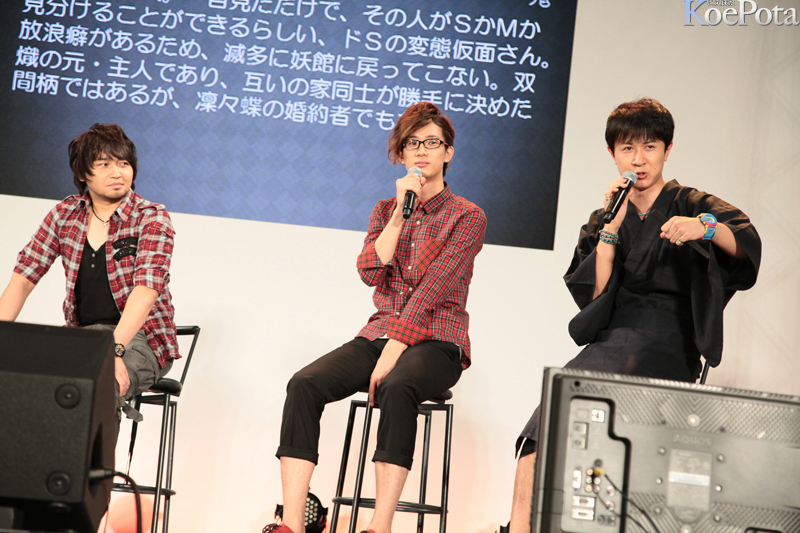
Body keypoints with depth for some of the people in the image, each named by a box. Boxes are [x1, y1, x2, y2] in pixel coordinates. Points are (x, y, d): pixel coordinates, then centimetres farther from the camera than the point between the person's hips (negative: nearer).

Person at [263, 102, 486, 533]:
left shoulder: (467, 217, 1)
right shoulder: (385, 211, 18)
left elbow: (432, 289, -12)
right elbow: (370, 272, -1)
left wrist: (393, 351, -21)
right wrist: (400, 211, -6)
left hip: (435, 343, -4)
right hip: (380, 334, 4)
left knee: (396, 387, -39)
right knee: (304, 385, -23)